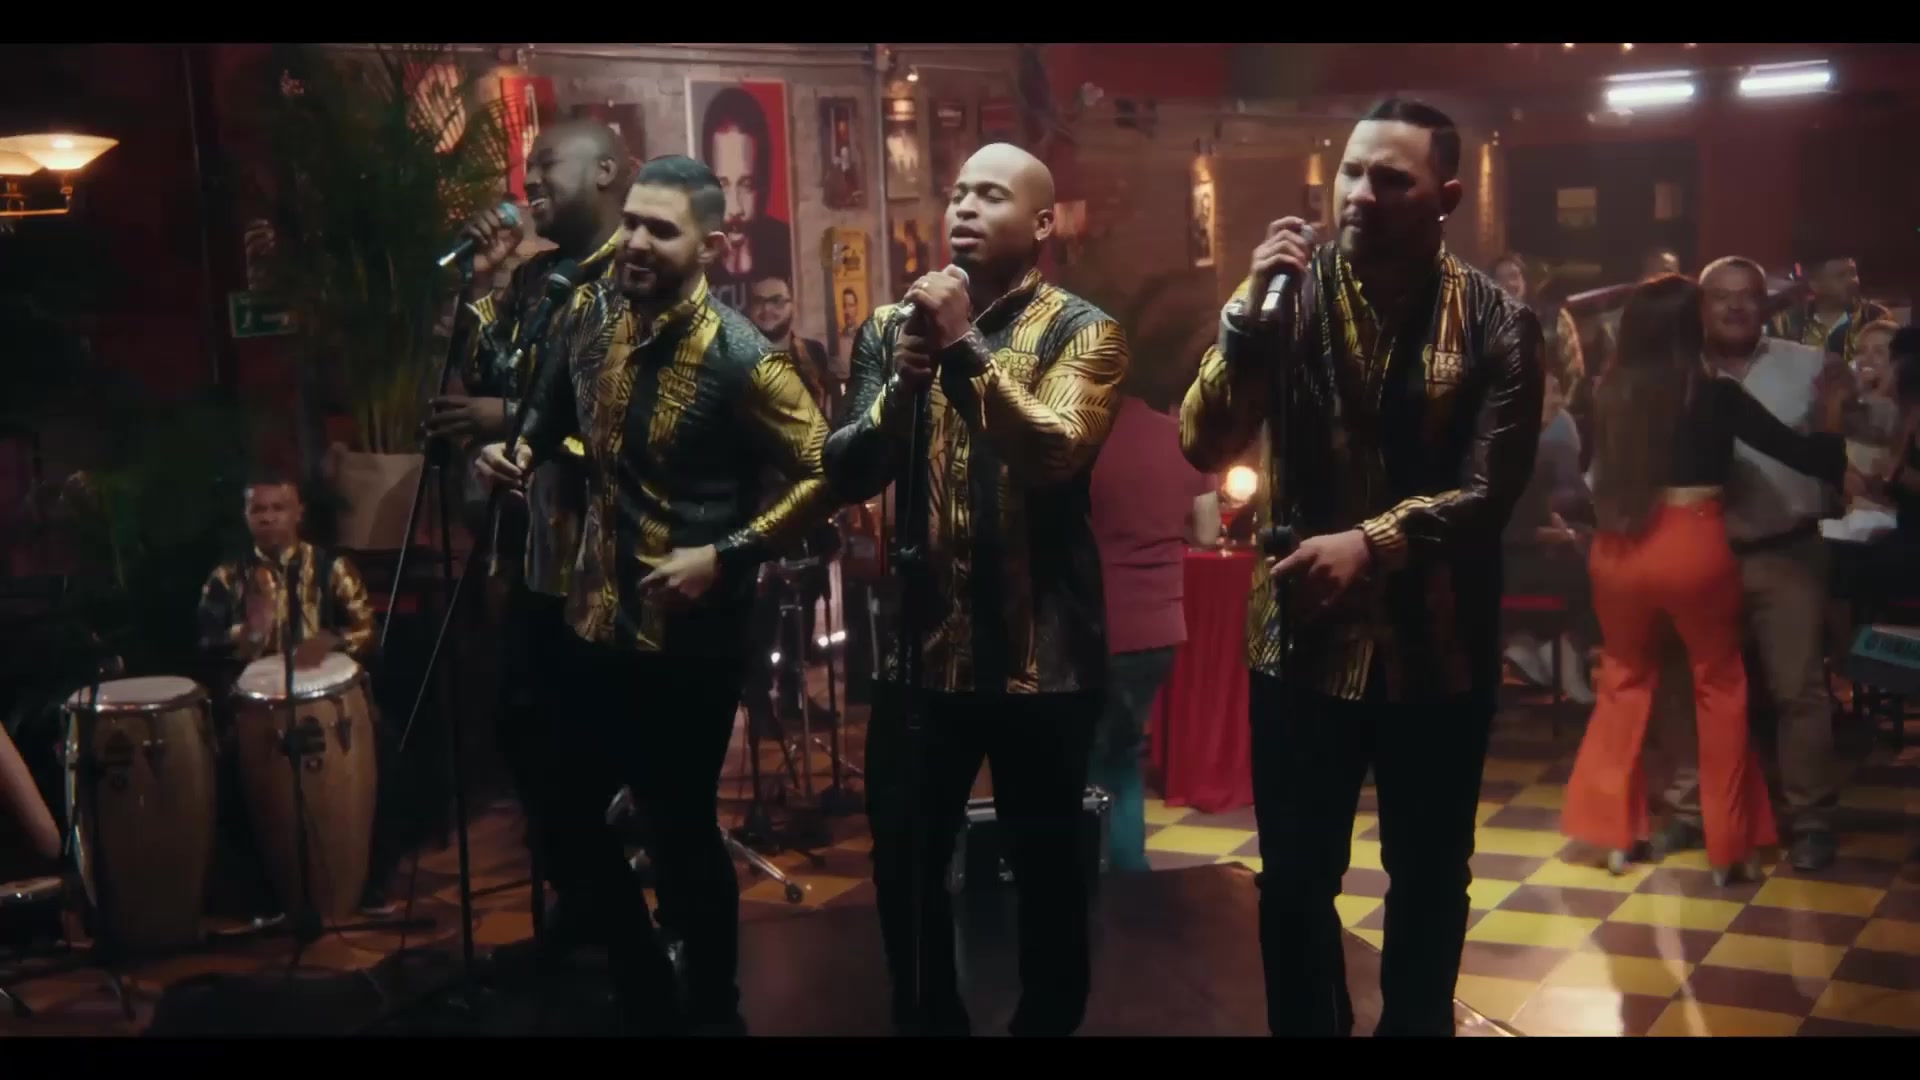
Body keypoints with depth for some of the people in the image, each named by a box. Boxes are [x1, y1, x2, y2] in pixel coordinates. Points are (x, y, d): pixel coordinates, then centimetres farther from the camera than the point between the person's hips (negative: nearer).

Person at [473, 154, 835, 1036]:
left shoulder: (739, 361, -19)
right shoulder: (591, 315, 0)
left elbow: (825, 473, -16)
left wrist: (726, 555, -22)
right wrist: (520, 451, -2)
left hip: (689, 641, -6)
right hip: (596, 622, 7)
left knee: (681, 833, 6)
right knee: (563, 812, 15)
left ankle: (710, 1011, 31)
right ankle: (645, 992, 36)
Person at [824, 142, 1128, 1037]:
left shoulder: (1081, 332, -4)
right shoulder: (891, 327, 7)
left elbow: (1056, 453, -21)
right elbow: (845, 475, -2)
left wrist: (966, 347, -26)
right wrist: (904, 384, -19)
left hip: (1041, 650, -3)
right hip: (921, 644, 3)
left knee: (1046, 871, 11)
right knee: (903, 864, 12)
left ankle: (1046, 1023, 31)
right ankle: (928, 1023, 33)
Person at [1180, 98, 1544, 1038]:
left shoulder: (1497, 323, -5)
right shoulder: (1292, 294, -2)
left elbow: (1489, 491, -11)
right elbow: (1204, 446, -11)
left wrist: (1373, 543, -25)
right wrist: (1248, 312, -23)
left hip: (1438, 647, 0)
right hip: (1301, 636, 1)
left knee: (1429, 882, 15)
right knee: (1294, 881, 10)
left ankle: (1415, 1026, 35)